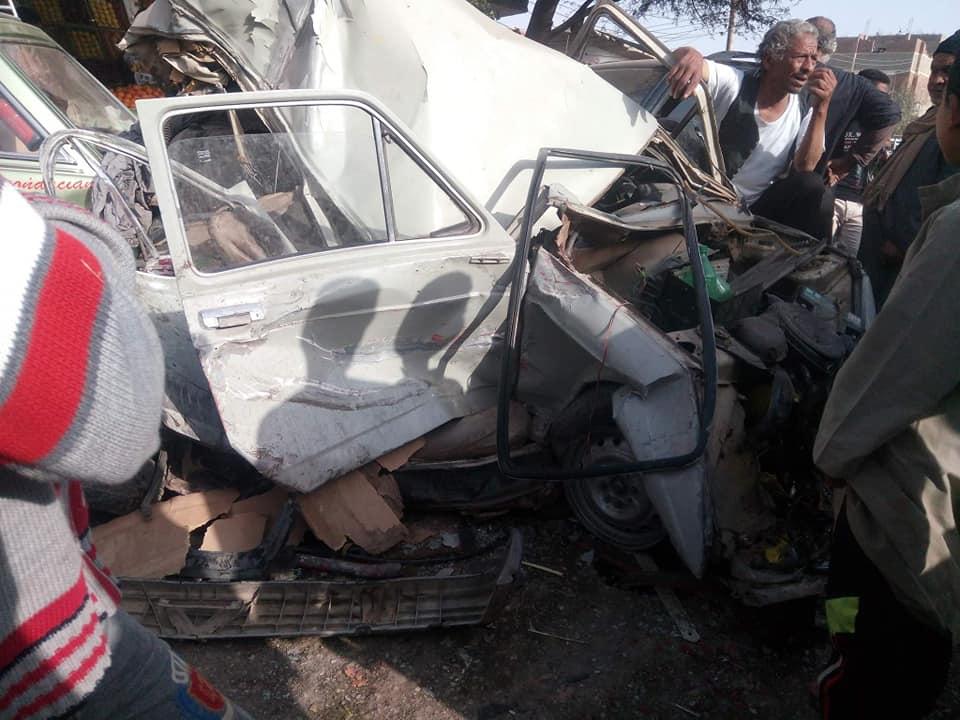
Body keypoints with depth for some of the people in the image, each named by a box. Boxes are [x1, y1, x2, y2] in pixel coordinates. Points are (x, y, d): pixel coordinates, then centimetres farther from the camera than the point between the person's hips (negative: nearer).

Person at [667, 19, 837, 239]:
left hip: (761, 208, 3)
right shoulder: (733, 83, -10)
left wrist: (821, 109, -22)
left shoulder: (805, 108, -1)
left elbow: (804, 169, -13)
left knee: (813, 186, -23)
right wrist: (690, 55, -47)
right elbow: (681, 58, -22)